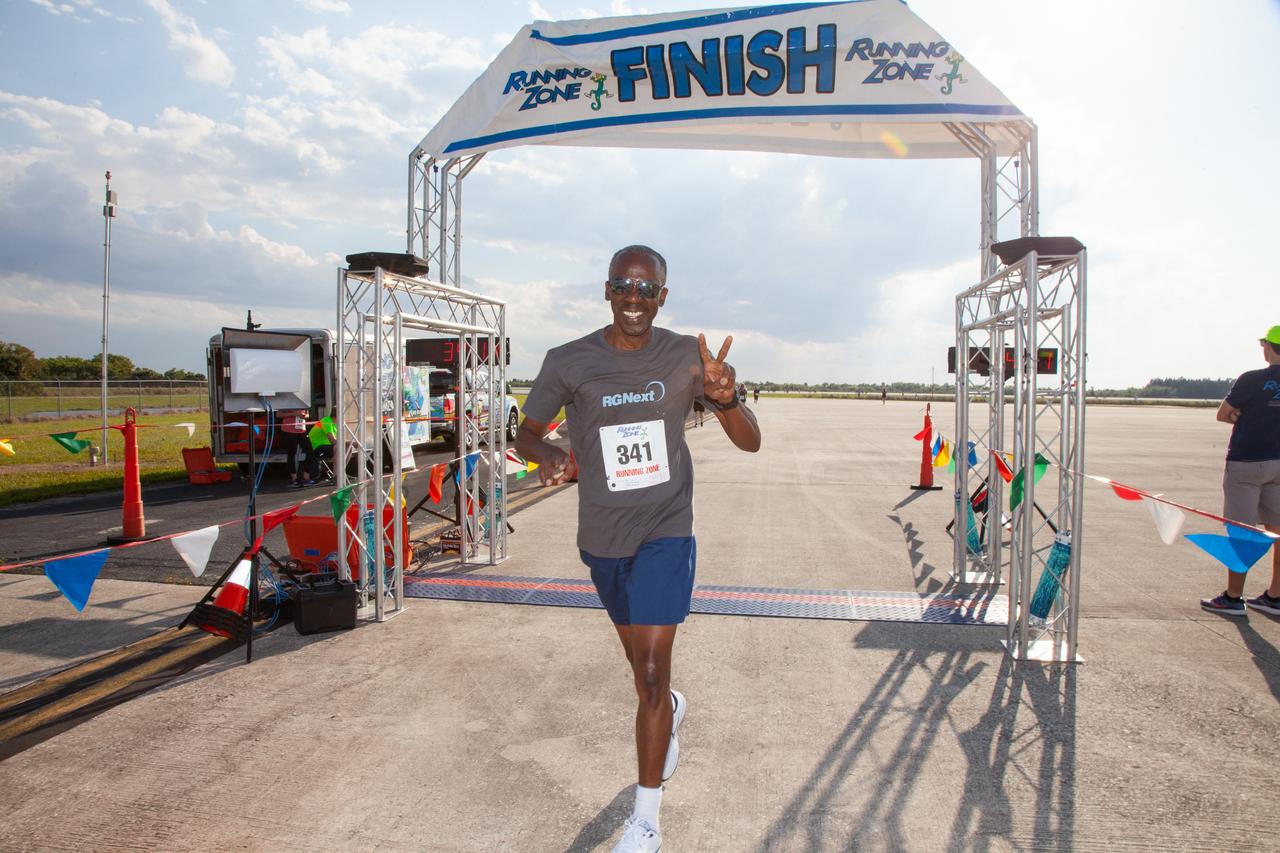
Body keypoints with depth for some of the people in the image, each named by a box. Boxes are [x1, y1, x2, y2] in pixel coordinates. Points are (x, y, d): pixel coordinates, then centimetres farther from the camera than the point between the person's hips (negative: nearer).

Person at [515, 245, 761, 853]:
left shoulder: (687, 357, -7)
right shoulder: (568, 362, -7)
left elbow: (750, 443, -6)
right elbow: (525, 434, 4)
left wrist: (723, 399, -29)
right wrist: (547, 454, -21)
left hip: (665, 533, -2)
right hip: (602, 538, 2)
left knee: (650, 674, -8)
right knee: (641, 660, 20)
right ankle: (672, 709, 56)